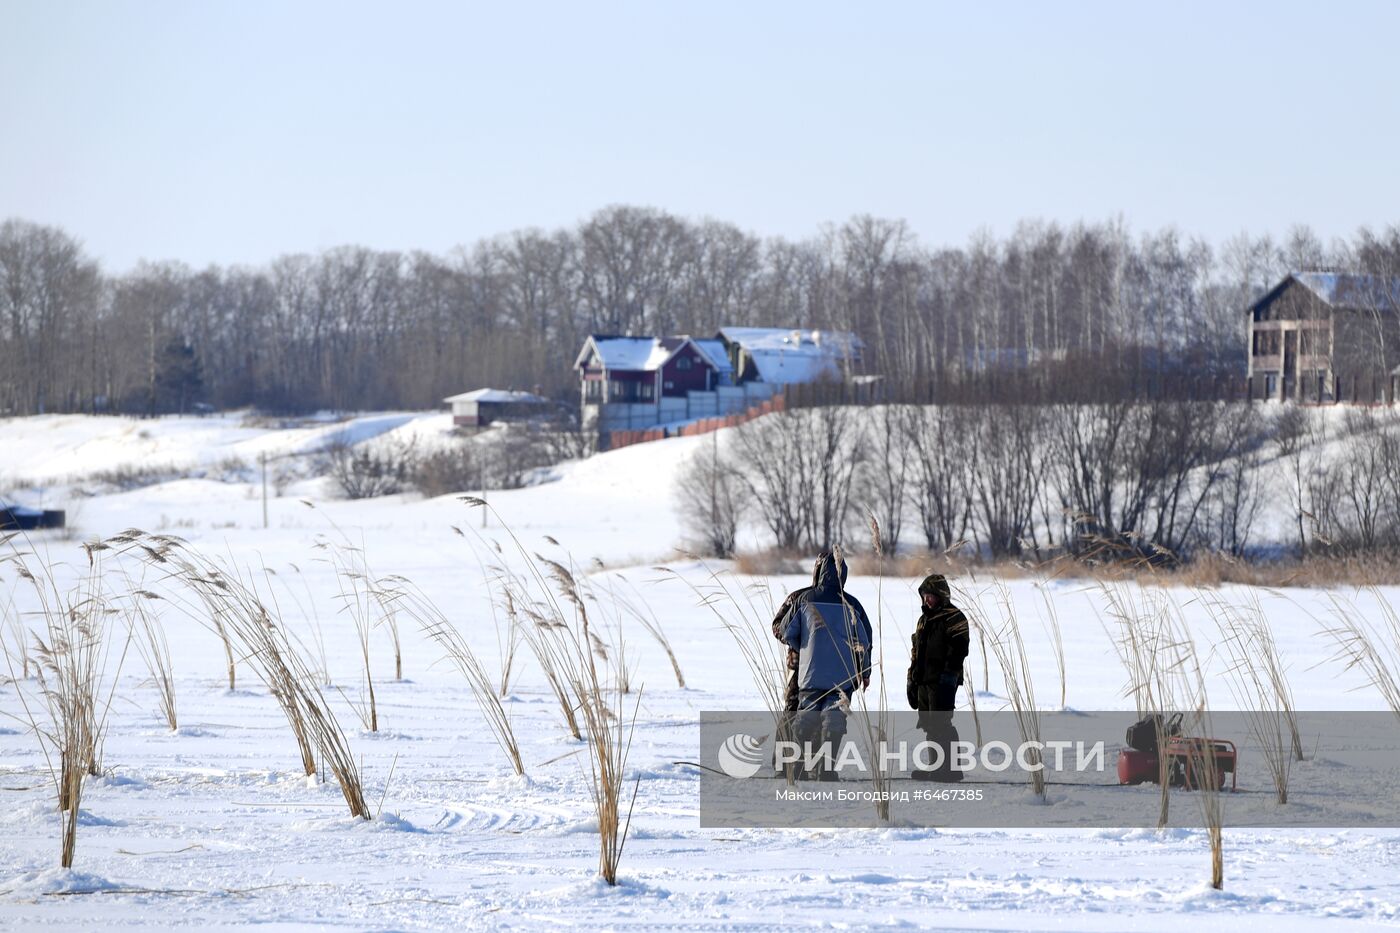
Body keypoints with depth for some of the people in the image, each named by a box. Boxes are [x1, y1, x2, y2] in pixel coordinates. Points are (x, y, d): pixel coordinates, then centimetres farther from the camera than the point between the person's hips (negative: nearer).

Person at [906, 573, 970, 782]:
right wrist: (912, 678, 22)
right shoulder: (924, 618, 21)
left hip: (942, 681, -9)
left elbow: (959, 649, -16)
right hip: (924, 681, 9)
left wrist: (949, 674, -22)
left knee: (940, 725, -13)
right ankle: (936, 766, 17)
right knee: (928, 724, 10)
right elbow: (916, 651, 26)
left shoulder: (953, 617, -7)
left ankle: (949, 768, -11)